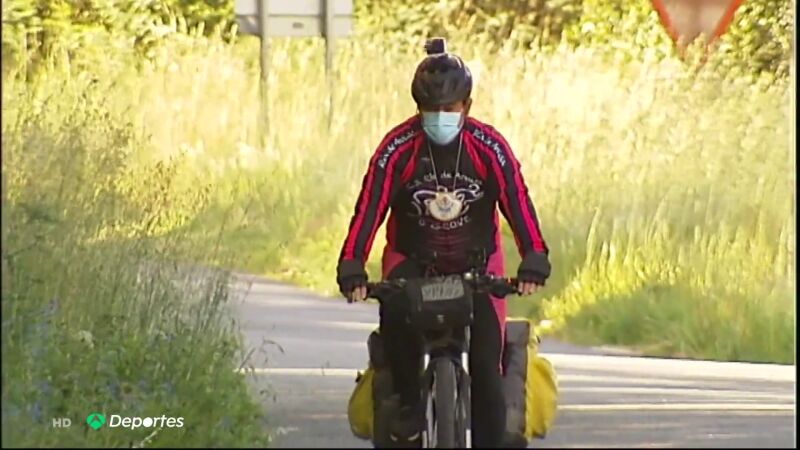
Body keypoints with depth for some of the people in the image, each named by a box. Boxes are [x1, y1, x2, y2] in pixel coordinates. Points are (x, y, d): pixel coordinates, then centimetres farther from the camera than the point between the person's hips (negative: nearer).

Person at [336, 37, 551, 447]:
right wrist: (352, 268, -36)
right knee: (394, 313, -33)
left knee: (486, 366, -12)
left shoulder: (489, 147, -15)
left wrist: (534, 261, -38)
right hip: (412, 259, -1)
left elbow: (518, 203, -23)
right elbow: (370, 207, -24)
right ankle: (408, 401, -11)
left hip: (477, 260, 1)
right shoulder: (397, 148, -17)